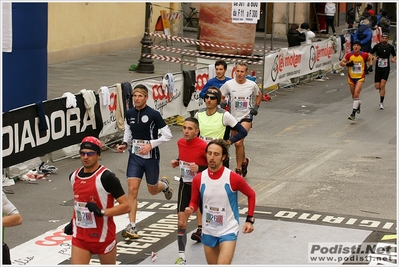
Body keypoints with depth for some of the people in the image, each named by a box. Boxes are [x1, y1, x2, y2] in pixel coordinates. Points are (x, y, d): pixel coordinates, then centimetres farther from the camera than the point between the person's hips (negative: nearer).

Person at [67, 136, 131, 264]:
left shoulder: (106, 177, -17)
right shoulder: (74, 176, 4)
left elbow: (126, 206, -18)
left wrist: (102, 212, -27)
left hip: (103, 237, -5)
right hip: (79, 237, 5)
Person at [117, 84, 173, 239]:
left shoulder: (153, 114, -14)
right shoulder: (129, 114, 0)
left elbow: (167, 135, -11)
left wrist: (150, 145, -20)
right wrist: (125, 143, 0)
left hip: (151, 156, -3)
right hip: (135, 156, 3)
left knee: (152, 190, 14)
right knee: (132, 189, -9)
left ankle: (165, 184, 52)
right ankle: (132, 226, -6)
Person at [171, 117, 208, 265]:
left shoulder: (203, 146, -21)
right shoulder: (180, 142, -3)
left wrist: (199, 168, -28)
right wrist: (177, 162, -2)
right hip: (185, 185, 4)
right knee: (181, 223, -2)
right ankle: (182, 257, 4)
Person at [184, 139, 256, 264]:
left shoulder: (234, 178, -14)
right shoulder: (198, 179, -5)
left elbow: (251, 195, 2)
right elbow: (194, 202, 9)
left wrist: (249, 220, -3)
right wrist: (191, 209, -14)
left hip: (228, 231, -4)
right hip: (208, 232, 4)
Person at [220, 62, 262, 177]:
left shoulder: (252, 85, -6)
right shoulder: (229, 84, -7)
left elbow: (259, 95, 15)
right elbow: (220, 97, 6)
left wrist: (256, 106, 2)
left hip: (246, 117, -3)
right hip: (234, 117, 3)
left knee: (238, 142, -19)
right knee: (238, 144, 16)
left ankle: (239, 169, -7)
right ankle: (244, 161, 45)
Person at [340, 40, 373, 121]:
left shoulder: (364, 55, -9)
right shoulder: (349, 55, -6)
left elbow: (370, 58, 13)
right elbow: (341, 63, -1)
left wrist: (370, 66, -1)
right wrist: (347, 64, -20)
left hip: (360, 78, -3)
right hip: (351, 78, 3)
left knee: (356, 94, -18)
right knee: (354, 95, 16)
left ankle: (353, 113, -18)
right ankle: (358, 105, 50)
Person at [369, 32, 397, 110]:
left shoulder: (390, 47, -2)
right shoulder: (377, 46, -5)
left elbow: (395, 55, 13)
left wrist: (394, 59, -10)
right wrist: (373, 58, -19)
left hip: (386, 69, -1)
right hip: (378, 69, 1)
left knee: (382, 85, -13)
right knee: (377, 87, 2)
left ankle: (381, 103, -3)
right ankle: (381, 90, 41)